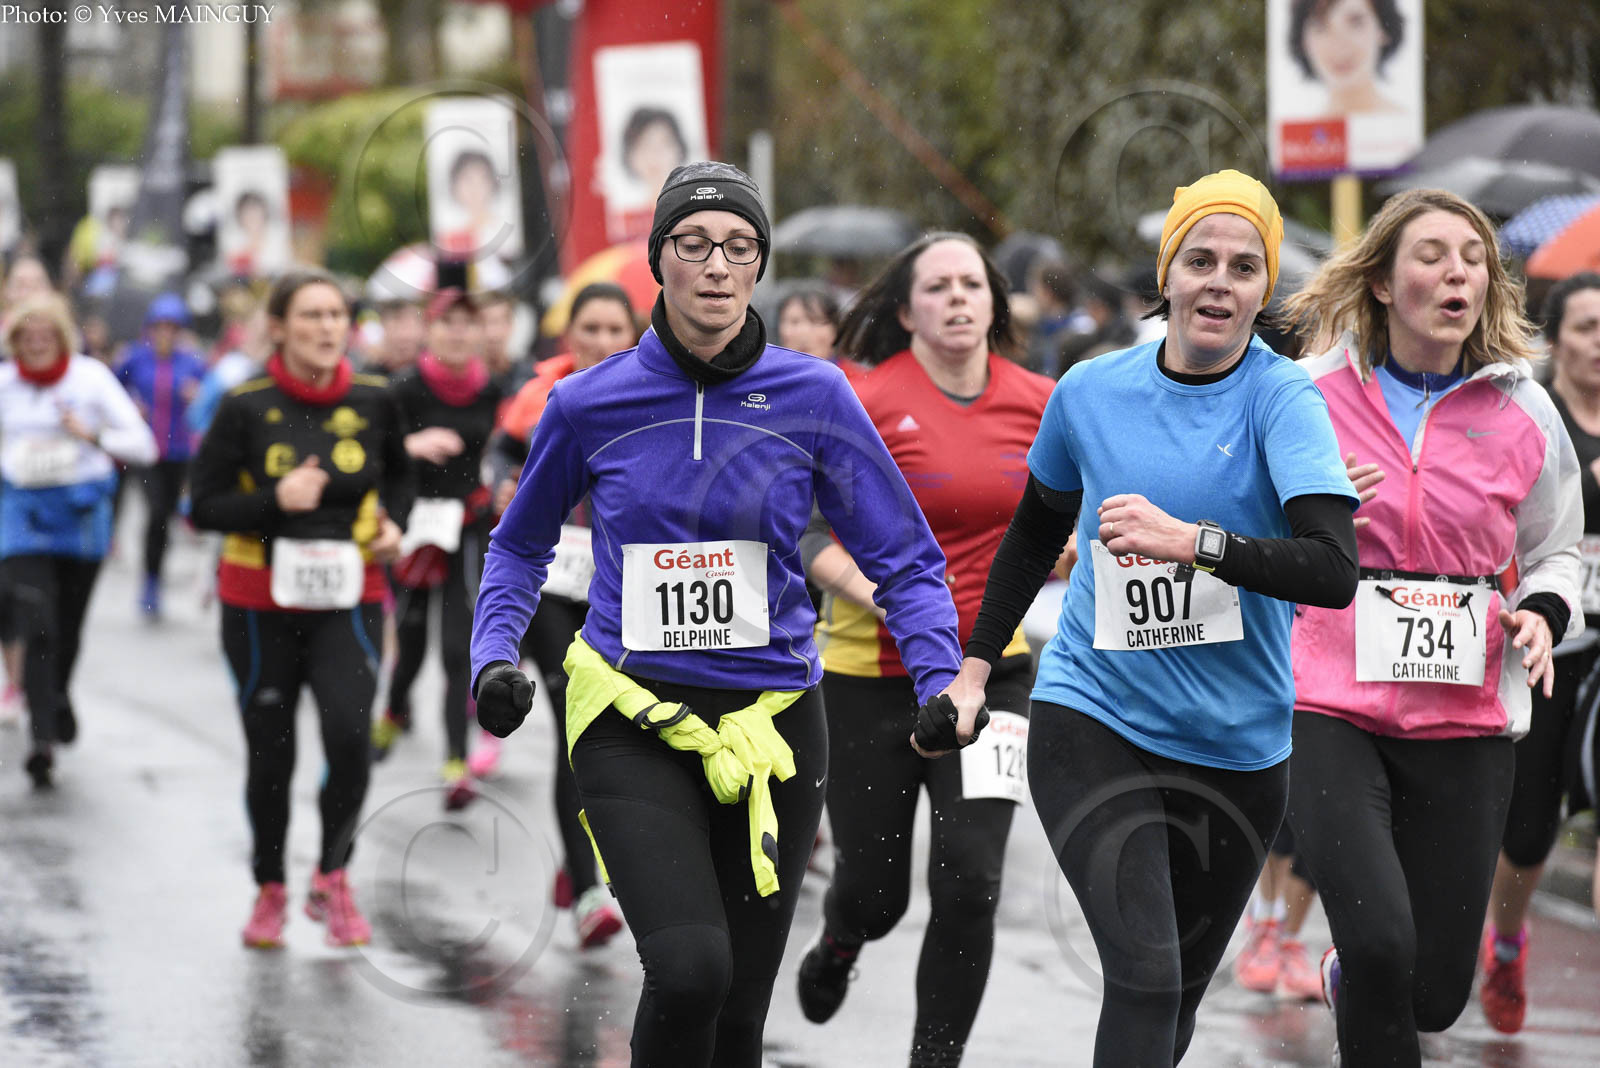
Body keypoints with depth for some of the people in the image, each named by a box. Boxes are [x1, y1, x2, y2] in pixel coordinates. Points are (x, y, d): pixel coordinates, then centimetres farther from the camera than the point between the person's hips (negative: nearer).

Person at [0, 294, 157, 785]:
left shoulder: (91, 377, -5)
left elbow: (142, 446, -7)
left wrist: (92, 436, -21)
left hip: (81, 513, 1)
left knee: (68, 624, 15)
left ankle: (58, 695, 45)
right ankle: (43, 738, -19)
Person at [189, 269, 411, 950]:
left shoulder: (372, 402, 0)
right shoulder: (247, 408, -7)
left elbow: (399, 476, 19)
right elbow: (204, 505, -5)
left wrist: (393, 523, 0)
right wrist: (276, 500, -20)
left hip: (349, 599, 1)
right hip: (261, 603, -1)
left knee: (350, 734, -19)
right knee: (269, 753, 7)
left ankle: (332, 880, 1)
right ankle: (270, 891, 28)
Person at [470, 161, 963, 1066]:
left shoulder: (814, 397, -3)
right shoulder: (588, 405, -1)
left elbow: (905, 557, 3)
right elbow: (522, 547, 16)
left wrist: (940, 682, -13)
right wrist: (495, 657, 0)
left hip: (772, 720, 1)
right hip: (634, 721, -1)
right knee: (689, 970, -24)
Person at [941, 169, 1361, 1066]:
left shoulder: (1282, 399, -8)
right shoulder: (1090, 392, 1)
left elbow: (1335, 570, -23)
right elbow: (1036, 534, 21)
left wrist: (1193, 541, -35)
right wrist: (975, 669, 19)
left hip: (1237, 747, 0)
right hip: (1092, 720, 0)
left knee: (1177, 995, 12)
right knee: (1145, 975, -18)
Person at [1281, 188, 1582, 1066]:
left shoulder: (1525, 414, 4)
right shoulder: (1311, 393, -2)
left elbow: (1553, 552, 18)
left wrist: (1542, 615, -2)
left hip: (1465, 720, 3)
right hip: (1329, 706, -3)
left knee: (1436, 992, 5)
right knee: (1381, 943, -23)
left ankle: (1349, 980, 41)